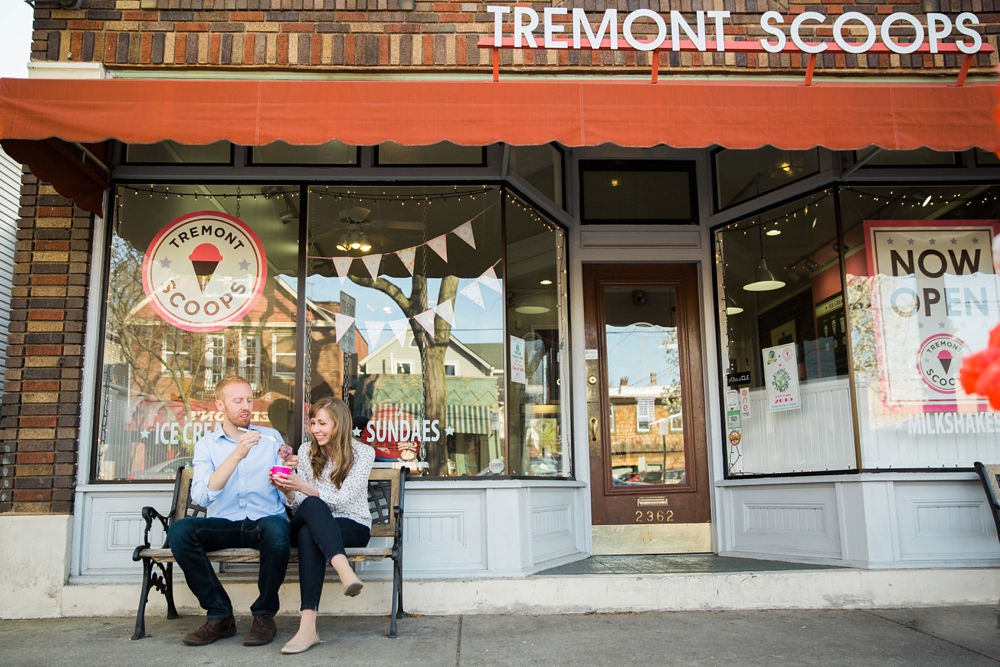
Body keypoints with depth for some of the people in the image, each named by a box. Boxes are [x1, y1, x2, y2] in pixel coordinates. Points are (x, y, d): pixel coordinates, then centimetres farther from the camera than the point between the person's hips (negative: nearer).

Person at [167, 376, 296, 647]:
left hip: (266, 520, -1)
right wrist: (237, 455, -20)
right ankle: (220, 615, -13)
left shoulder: (271, 437, 11)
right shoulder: (207, 445, 8)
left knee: (276, 529, -36)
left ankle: (265, 614, -13)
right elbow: (201, 496, -11)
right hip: (224, 524, 1)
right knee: (179, 530, -27)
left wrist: (287, 469, -14)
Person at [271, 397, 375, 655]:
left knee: (308, 534, -36)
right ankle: (345, 571, -55)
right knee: (312, 505, -36)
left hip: (353, 526, -2)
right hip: (313, 522, 2)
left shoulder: (363, 453, -3)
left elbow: (342, 499, -14)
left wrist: (303, 486, -25)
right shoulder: (306, 451, 8)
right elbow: (301, 504, 5)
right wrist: (287, 490, -17)